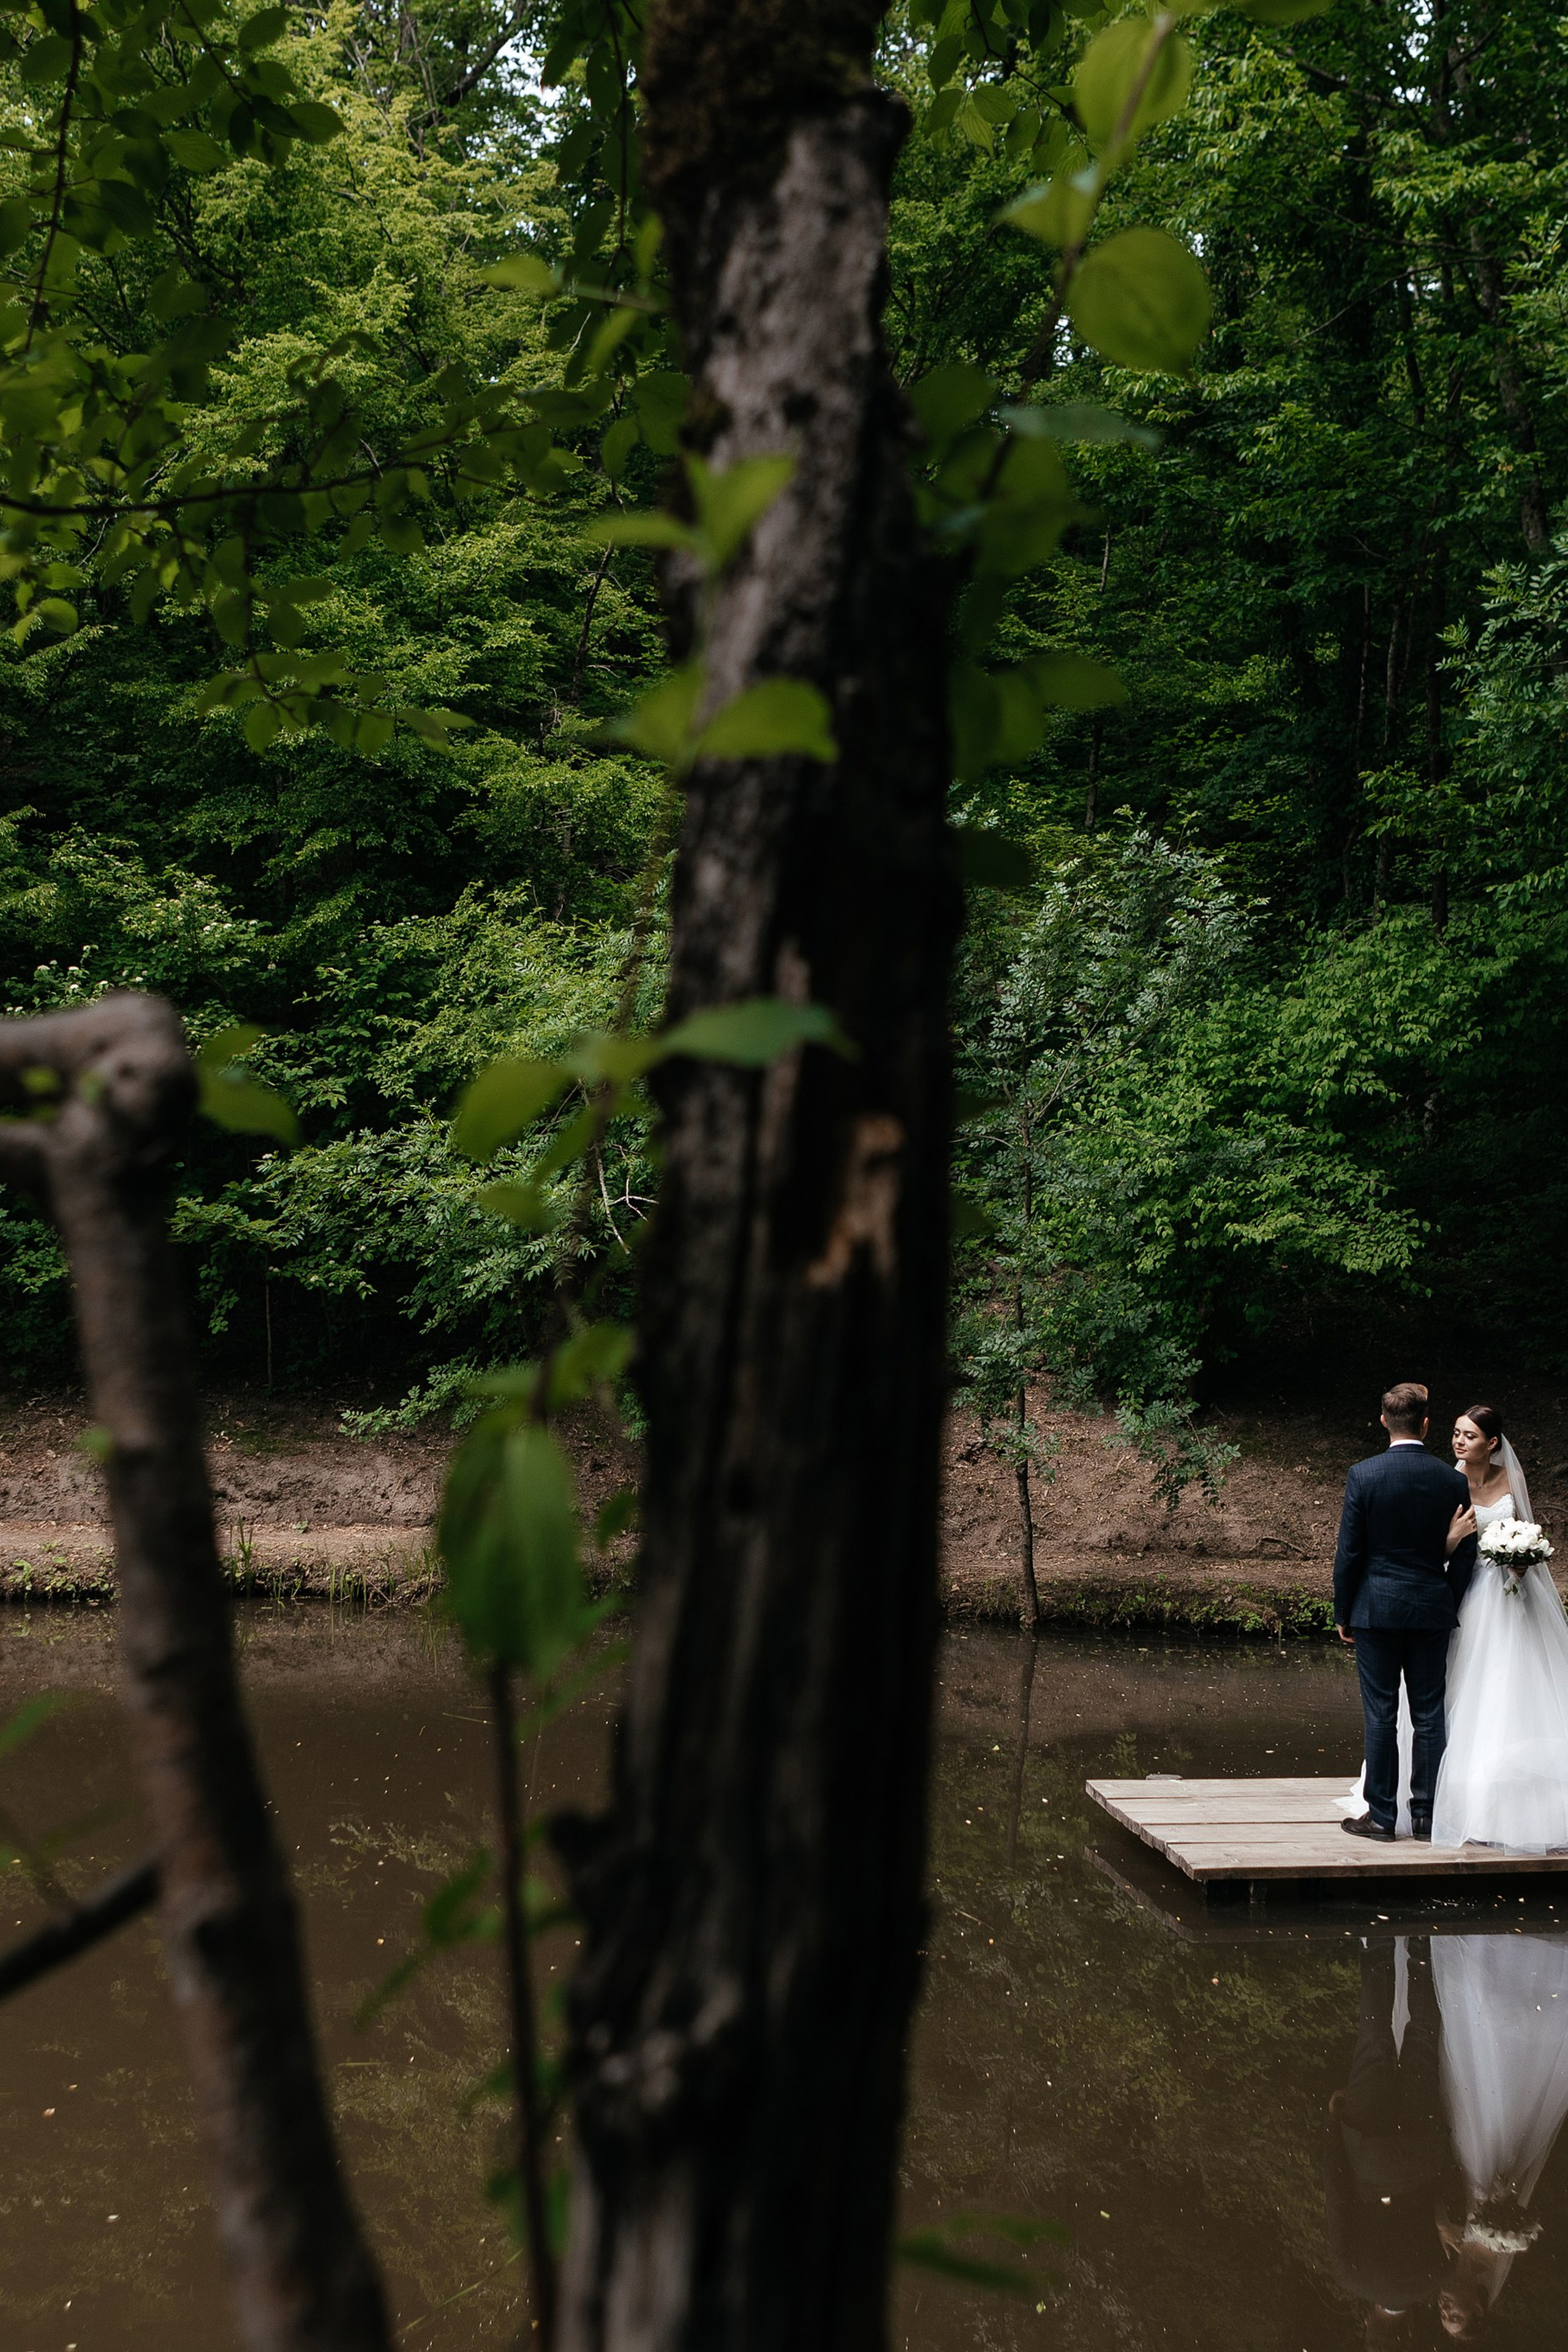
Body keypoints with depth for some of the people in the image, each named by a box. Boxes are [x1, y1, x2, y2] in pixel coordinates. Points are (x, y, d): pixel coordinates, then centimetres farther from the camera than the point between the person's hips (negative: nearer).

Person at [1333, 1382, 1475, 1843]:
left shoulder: (1363, 1476, -8)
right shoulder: (1453, 1481, -2)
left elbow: (1349, 1553, -6)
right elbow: (1464, 1555, 3)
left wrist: (1342, 1614, 3)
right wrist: (1450, 1609, 14)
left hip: (1376, 1610, -2)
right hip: (1432, 1612, 2)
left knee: (1380, 1715, 2)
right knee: (1429, 1715, 8)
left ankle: (1381, 1816, 6)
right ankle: (1426, 1815, 13)